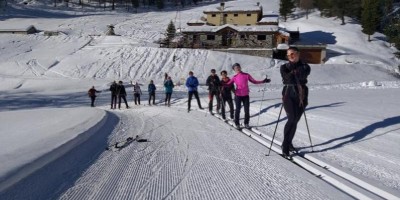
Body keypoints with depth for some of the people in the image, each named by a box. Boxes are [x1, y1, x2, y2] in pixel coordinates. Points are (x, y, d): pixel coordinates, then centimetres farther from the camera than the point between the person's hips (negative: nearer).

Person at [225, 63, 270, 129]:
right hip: (238, 96, -1)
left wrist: (263, 81, -1)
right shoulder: (234, 77, -2)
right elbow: (228, 84, -4)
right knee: (238, 110, 2)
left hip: (246, 96, 1)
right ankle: (237, 124, 17)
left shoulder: (246, 75, 1)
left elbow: (254, 81, 7)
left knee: (247, 111, 3)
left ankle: (246, 123, 22)